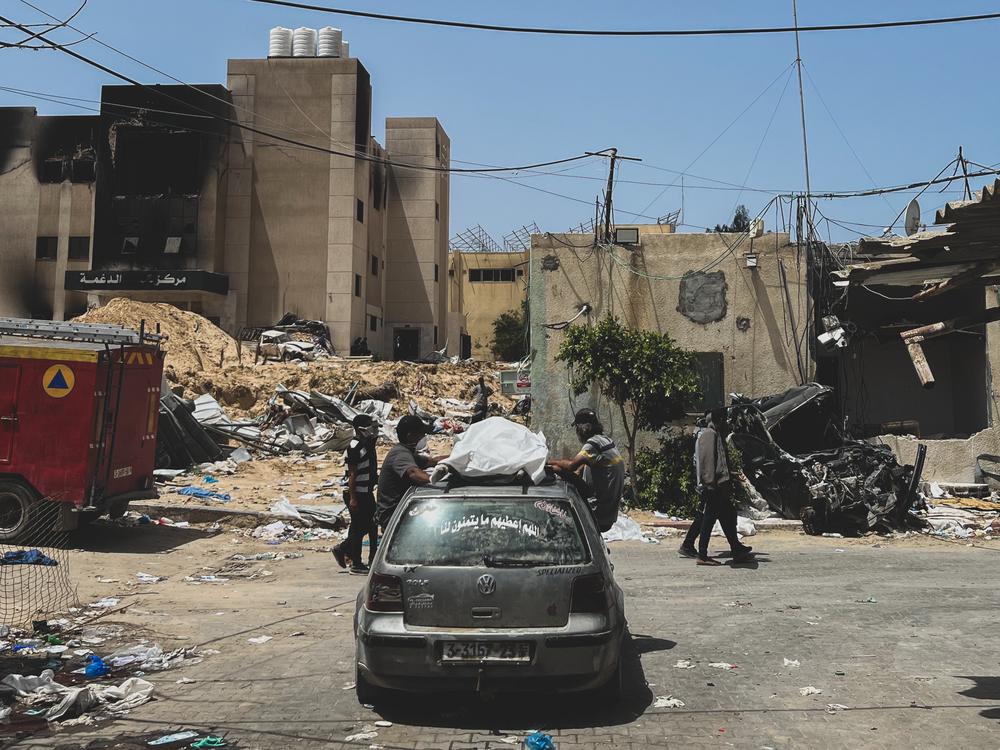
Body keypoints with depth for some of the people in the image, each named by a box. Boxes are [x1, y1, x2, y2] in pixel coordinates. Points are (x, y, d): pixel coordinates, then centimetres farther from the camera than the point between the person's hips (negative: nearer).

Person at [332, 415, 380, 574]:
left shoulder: (368, 444, 11)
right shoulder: (355, 448, -18)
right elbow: (352, 475, -20)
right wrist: (352, 498, -21)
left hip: (367, 492, 10)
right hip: (357, 494, -10)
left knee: (371, 525, 14)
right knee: (358, 527, -1)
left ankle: (342, 549, 27)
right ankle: (356, 564, 9)